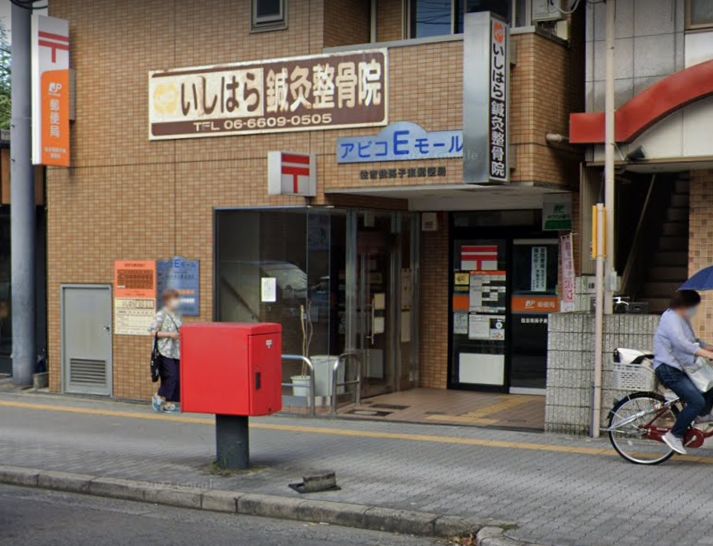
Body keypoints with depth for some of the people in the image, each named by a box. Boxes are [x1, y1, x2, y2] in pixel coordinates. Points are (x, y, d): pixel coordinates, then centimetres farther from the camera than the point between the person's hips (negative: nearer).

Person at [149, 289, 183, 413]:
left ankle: (169, 403, 11)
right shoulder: (161, 314, -8)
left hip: (176, 351, 7)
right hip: (166, 351, -7)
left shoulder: (176, 314, 14)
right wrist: (169, 334, -16)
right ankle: (159, 397, 4)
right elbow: (153, 331, -10)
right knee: (171, 376, -13)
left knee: (177, 378, 4)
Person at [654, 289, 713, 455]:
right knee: (697, 401, -20)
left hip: (680, 368, 10)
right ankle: (674, 435, -11)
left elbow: (693, 341, 28)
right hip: (668, 368, -10)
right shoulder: (671, 317, -15)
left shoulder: (682, 320, 18)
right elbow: (680, 343, -29)